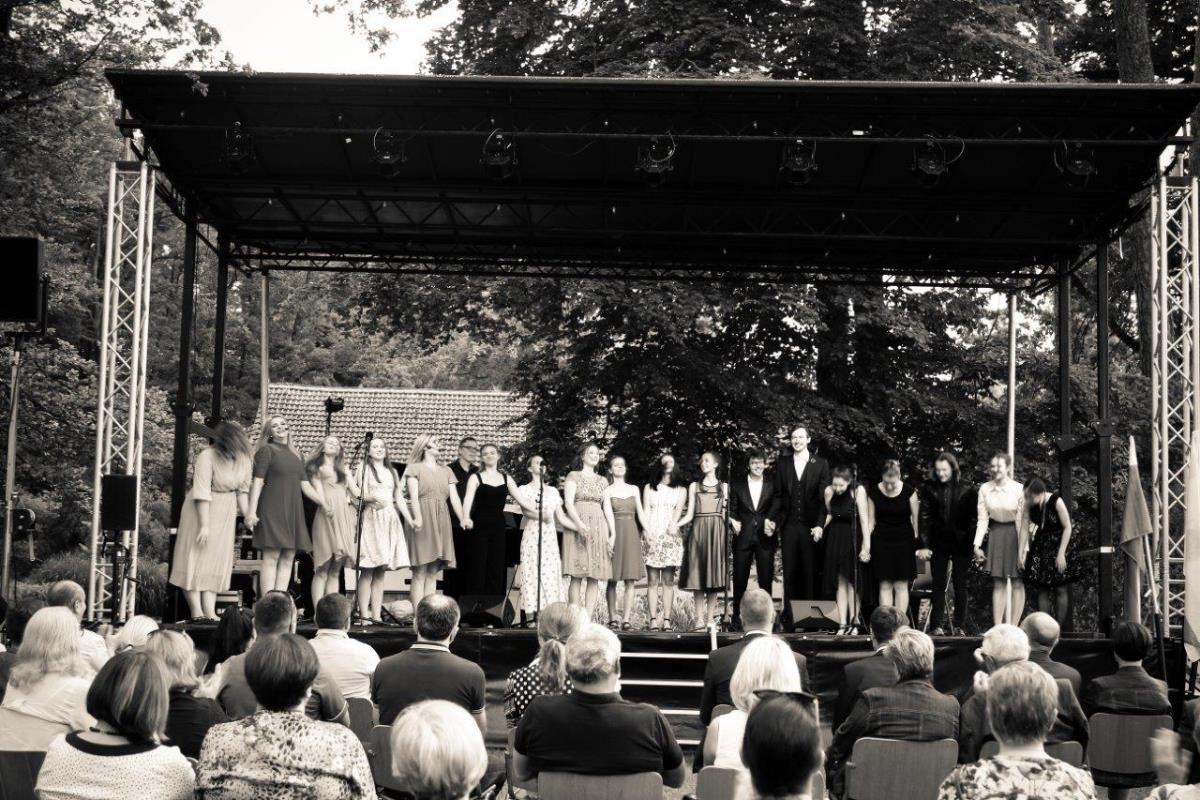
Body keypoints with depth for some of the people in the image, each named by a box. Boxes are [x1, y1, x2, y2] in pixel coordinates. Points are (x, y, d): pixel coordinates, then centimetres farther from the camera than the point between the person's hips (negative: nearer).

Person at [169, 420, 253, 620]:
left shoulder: (244, 459, -4)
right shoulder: (207, 457, -22)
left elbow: (243, 489, 3)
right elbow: (202, 493, -23)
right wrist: (204, 525, -23)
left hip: (226, 513, 6)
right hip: (202, 510, -6)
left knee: (217, 560, 3)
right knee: (196, 559, -5)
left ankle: (209, 611, 4)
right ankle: (196, 612, -7)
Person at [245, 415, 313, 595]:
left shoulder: (296, 455, 19)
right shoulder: (266, 451, 1)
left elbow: (304, 485, 19)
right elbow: (257, 481, -7)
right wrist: (252, 510, -15)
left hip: (293, 511, 6)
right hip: (272, 511, -6)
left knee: (288, 557, 1)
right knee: (271, 556, -10)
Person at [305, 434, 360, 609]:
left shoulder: (343, 470, 25)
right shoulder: (316, 467, 12)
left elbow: (356, 493, 15)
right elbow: (318, 491, 0)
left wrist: (347, 474, 11)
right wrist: (325, 506, -14)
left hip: (344, 519, 5)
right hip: (326, 516, -5)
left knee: (335, 571, 3)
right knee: (322, 570, -9)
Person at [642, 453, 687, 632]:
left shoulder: (681, 490, 17)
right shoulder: (649, 488, 17)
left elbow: (679, 509, -1)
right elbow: (645, 511, 5)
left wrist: (674, 524, -22)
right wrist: (647, 532, -12)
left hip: (671, 535, 0)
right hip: (652, 535, 0)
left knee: (668, 580, -4)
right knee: (652, 579, -6)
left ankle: (667, 620, -7)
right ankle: (653, 620, -10)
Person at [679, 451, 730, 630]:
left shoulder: (724, 486, 12)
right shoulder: (694, 486, 12)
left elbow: (725, 513, 11)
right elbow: (690, 514, 6)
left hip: (717, 532, 0)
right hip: (698, 530, 0)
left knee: (714, 575, -3)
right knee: (698, 575, -5)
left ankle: (710, 619, 0)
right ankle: (700, 620, -4)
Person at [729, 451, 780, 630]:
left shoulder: (772, 487, 9)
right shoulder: (737, 486, 10)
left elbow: (776, 510, 5)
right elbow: (732, 510, 9)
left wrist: (769, 522, -12)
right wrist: (733, 522, -11)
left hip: (765, 538, 0)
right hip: (743, 538, 0)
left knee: (766, 580, 0)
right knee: (740, 579, 2)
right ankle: (737, 617, 8)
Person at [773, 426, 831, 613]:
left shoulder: (820, 464, 3)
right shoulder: (782, 463, 10)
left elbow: (824, 497, -1)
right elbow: (777, 495, 9)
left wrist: (819, 525, -9)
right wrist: (774, 521, -1)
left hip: (810, 526, -2)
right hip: (789, 526, 2)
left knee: (810, 571, -1)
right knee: (789, 570, 3)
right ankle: (789, 613, 7)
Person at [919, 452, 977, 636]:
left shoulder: (966, 488, -3)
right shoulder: (929, 488, 0)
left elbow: (973, 517, -1)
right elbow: (925, 517, -1)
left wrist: (973, 543, -8)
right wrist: (925, 544, -8)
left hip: (961, 542, -1)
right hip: (939, 542, 1)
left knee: (960, 585, 5)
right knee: (938, 584, 2)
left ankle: (959, 626, 11)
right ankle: (937, 625, 6)